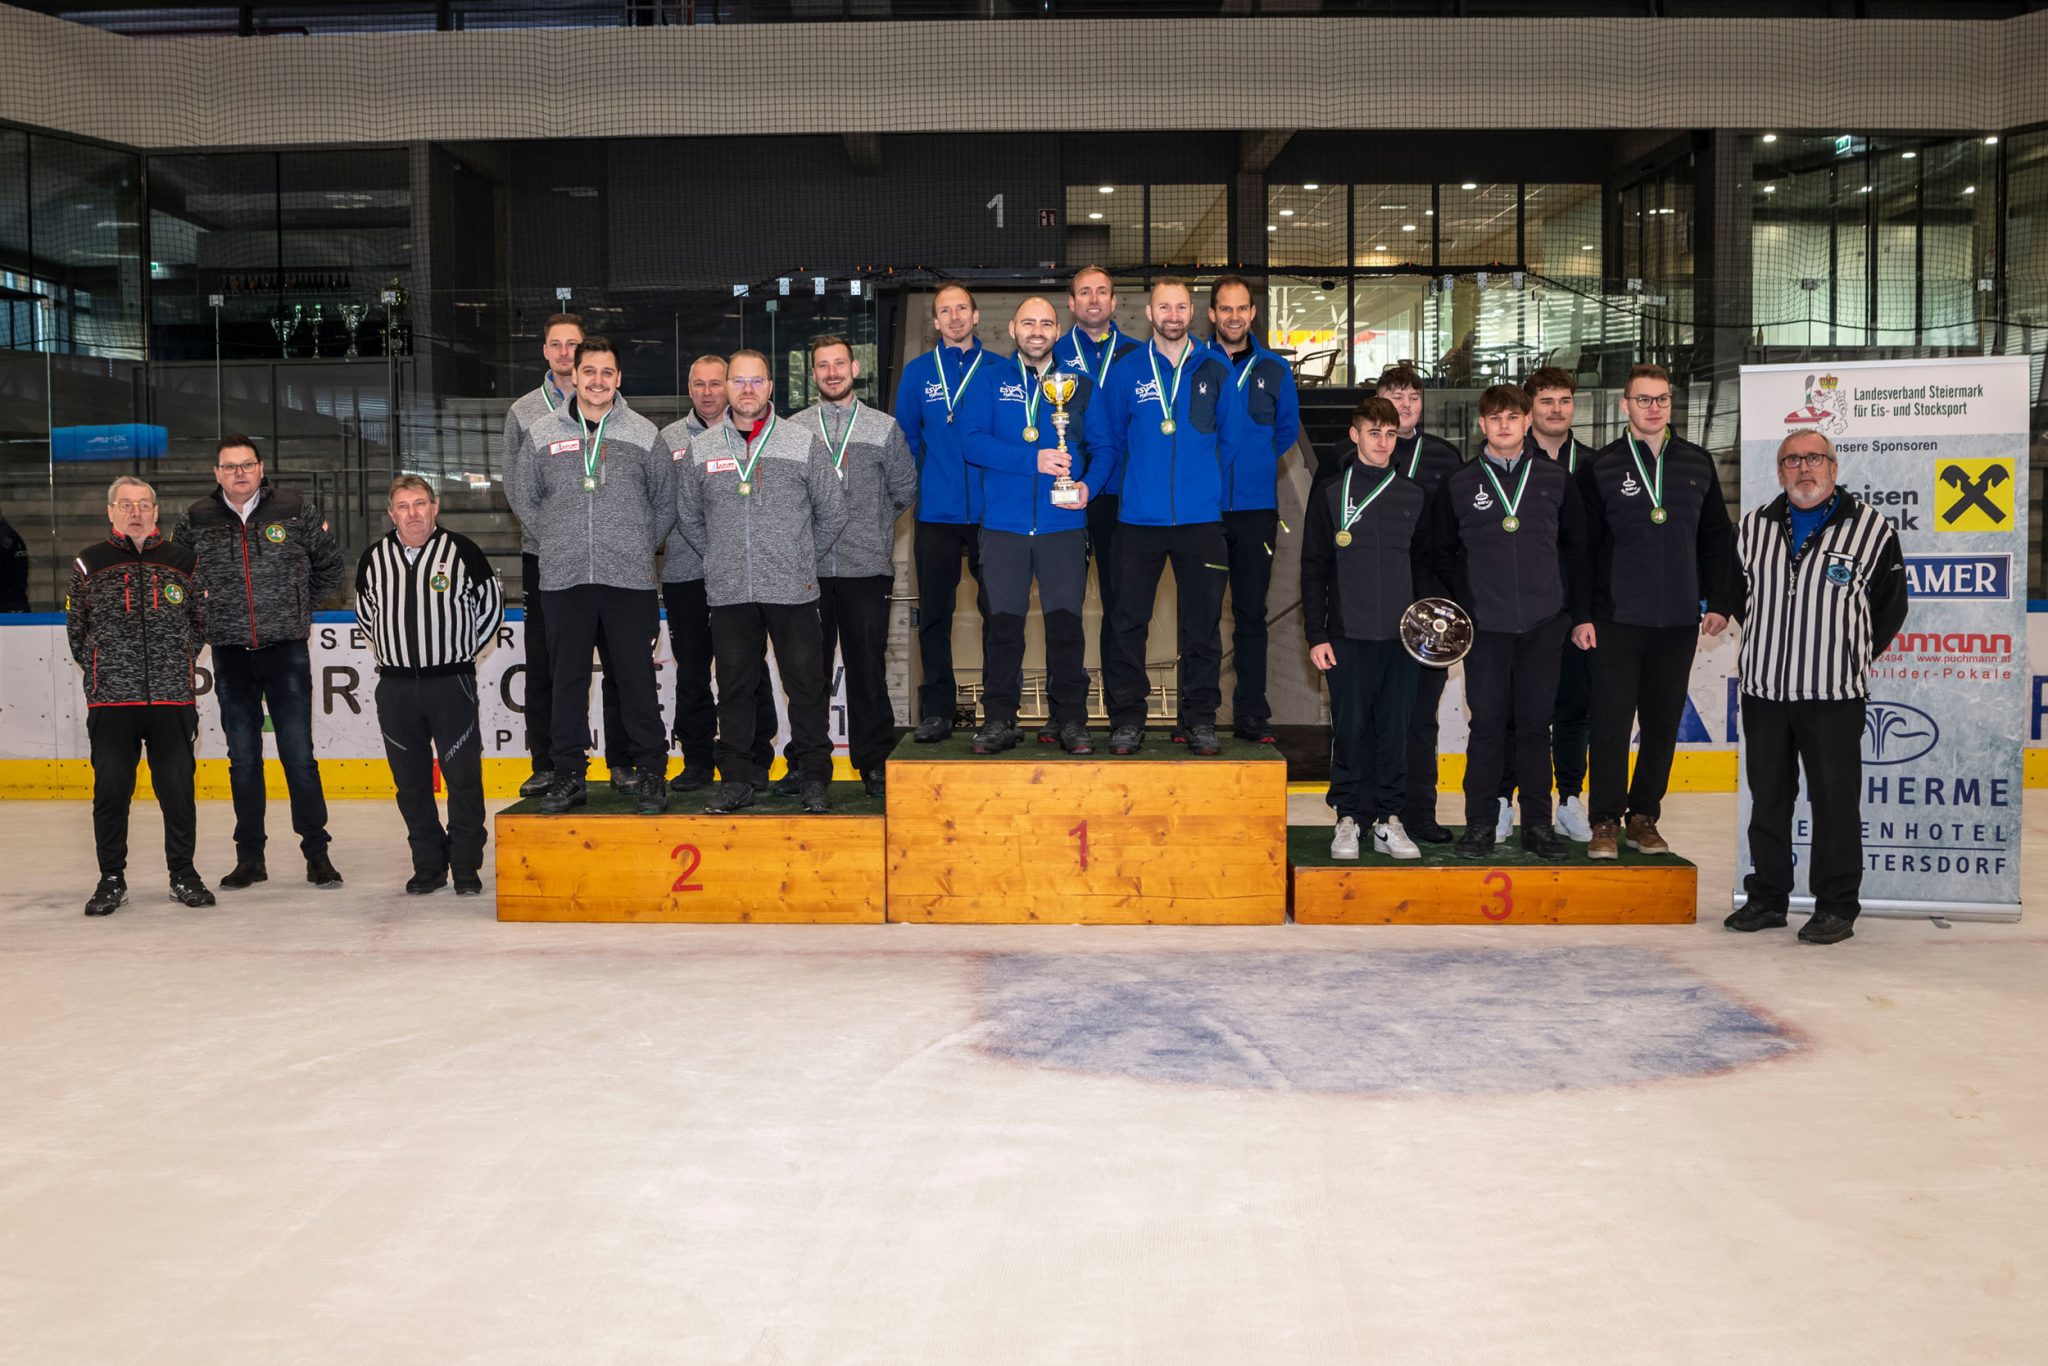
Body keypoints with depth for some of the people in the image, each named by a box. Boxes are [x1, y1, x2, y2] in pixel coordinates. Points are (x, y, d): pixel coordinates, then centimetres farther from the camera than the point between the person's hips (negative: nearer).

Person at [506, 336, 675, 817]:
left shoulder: (644, 434, 5)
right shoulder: (542, 435, 7)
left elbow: (665, 501, 15)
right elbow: (523, 496, 18)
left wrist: (639, 545, 9)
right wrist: (559, 539, 11)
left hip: (630, 579, -1)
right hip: (563, 579, 1)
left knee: (636, 679, 0)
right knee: (568, 680, 5)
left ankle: (650, 772, 9)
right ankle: (569, 774, 13)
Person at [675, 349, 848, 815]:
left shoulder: (805, 443, 2)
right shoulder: (701, 449, 7)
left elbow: (833, 512, 9)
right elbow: (688, 516, 19)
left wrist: (802, 557, 10)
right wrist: (723, 558, 15)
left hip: (792, 589, -2)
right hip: (728, 593, 2)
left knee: (806, 685, 0)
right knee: (735, 687, 6)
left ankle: (814, 777, 11)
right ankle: (738, 778, 15)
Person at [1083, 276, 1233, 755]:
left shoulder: (1214, 371, 5)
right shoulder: (1125, 372, 4)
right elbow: (1105, 441, 9)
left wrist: (1223, 492, 4)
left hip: (1201, 518, 1)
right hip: (1139, 516, 0)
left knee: (1202, 622, 6)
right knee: (1128, 621, 1)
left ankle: (1200, 719, 15)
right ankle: (1127, 718, 10)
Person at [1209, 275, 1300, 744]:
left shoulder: (1274, 371, 7)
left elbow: (1287, 430, 20)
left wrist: (1253, 462, 12)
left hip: (1256, 508, 2)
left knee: (1251, 612, 5)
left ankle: (1251, 714, 11)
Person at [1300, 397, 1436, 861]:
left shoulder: (1413, 496, 11)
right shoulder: (1331, 493, 4)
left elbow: (1424, 565, 17)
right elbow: (1313, 569, 2)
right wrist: (1316, 634, -4)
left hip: (1402, 634, 2)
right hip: (1348, 634, -2)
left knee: (1395, 728, 4)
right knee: (1351, 728, 0)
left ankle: (1388, 819, 12)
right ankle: (1348, 818, 9)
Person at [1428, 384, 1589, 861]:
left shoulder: (1556, 480, 7)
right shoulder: (1458, 485, 4)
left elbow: (1575, 549, 11)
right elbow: (1442, 554, 9)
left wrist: (1578, 613, 6)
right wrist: (1463, 605, -1)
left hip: (1543, 624, 1)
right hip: (1485, 626, -1)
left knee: (1536, 723, 5)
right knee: (1487, 724, 1)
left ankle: (1538, 823, 13)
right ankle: (1479, 824, 9)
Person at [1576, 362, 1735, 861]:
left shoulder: (1697, 464, 9)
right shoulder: (1601, 468, 0)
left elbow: (1716, 537, 13)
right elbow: (1580, 545, -1)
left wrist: (1718, 602, 7)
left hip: (1680, 621, 3)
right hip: (1616, 619, -3)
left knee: (1663, 725, 7)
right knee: (1611, 723, -3)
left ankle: (1643, 817, 18)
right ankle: (1606, 822, 5)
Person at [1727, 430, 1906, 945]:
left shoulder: (1871, 529, -2)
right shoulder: (1753, 526, 8)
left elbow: (1890, 607, 6)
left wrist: (1853, 661, 6)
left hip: (1833, 694, -4)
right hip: (1763, 689, 4)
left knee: (1835, 800, 0)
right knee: (1767, 796, 10)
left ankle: (1836, 906, 9)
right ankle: (1767, 898, 21)